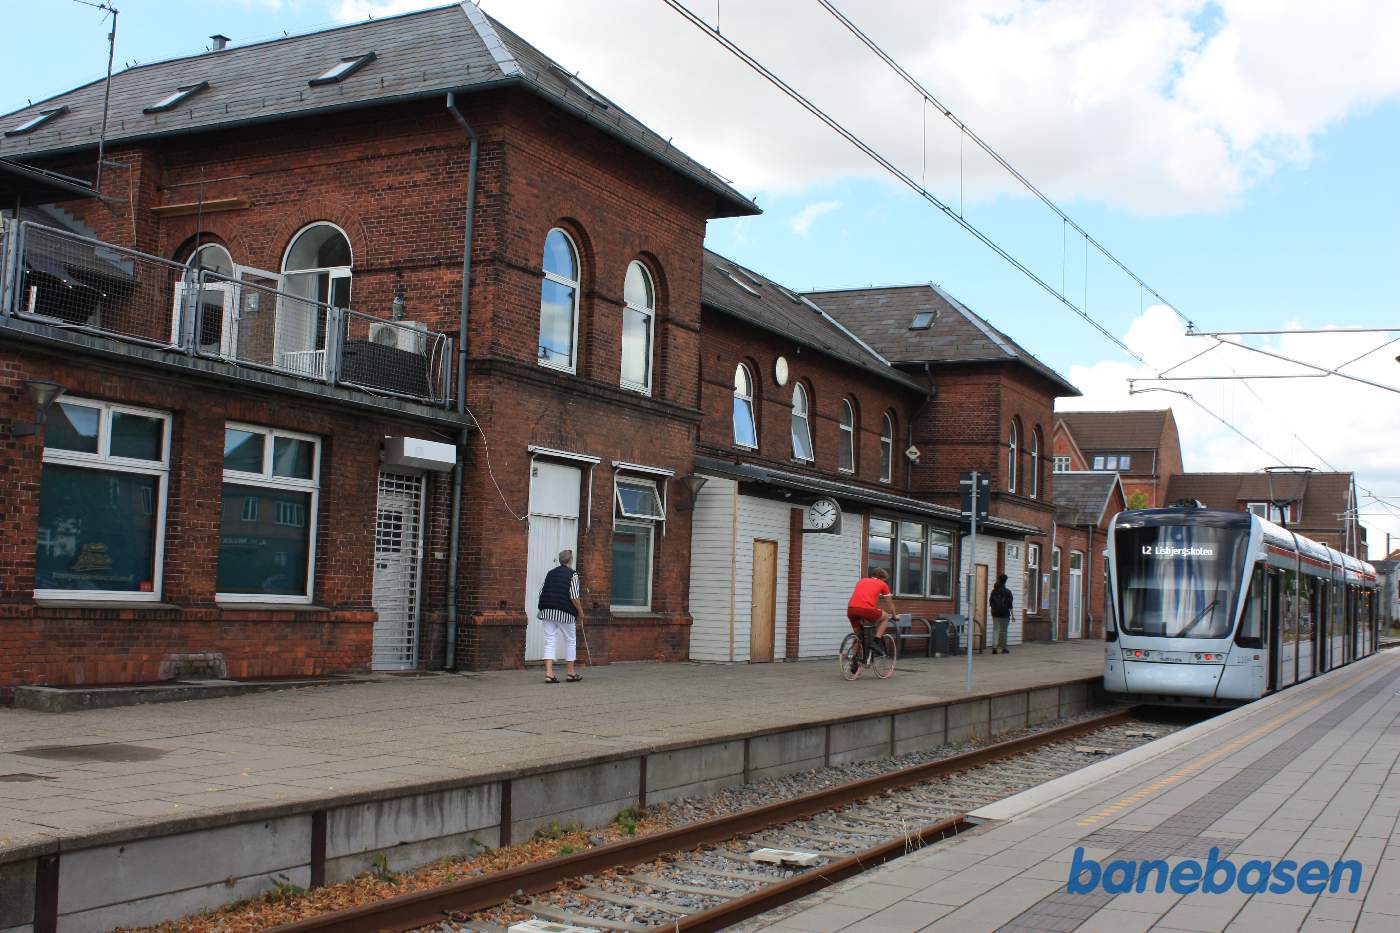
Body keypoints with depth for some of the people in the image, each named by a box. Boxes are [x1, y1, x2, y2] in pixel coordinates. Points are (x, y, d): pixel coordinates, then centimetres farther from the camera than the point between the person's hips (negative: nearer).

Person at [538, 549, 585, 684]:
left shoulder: (550, 573, 14)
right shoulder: (572, 574, -3)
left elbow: (541, 592, 12)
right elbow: (574, 597, -10)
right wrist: (581, 613, -1)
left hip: (547, 611, 5)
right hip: (564, 612, -4)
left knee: (550, 641, 3)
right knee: (570, 641, 10)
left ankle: (549, 673, -8)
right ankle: (571, 673, 16)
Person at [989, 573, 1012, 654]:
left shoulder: (994, 591, 2)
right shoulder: (1008, 592, -7)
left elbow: (990, 602, 8)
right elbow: (1010, 605, -7)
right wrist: (1012, 615, -2)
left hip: (995, 614, 2)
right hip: (1004, 614, -2)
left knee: (995, 630, 3)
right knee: (1003, 631, 5)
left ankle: (994, 647, -7)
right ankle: (1004, 648, 11)